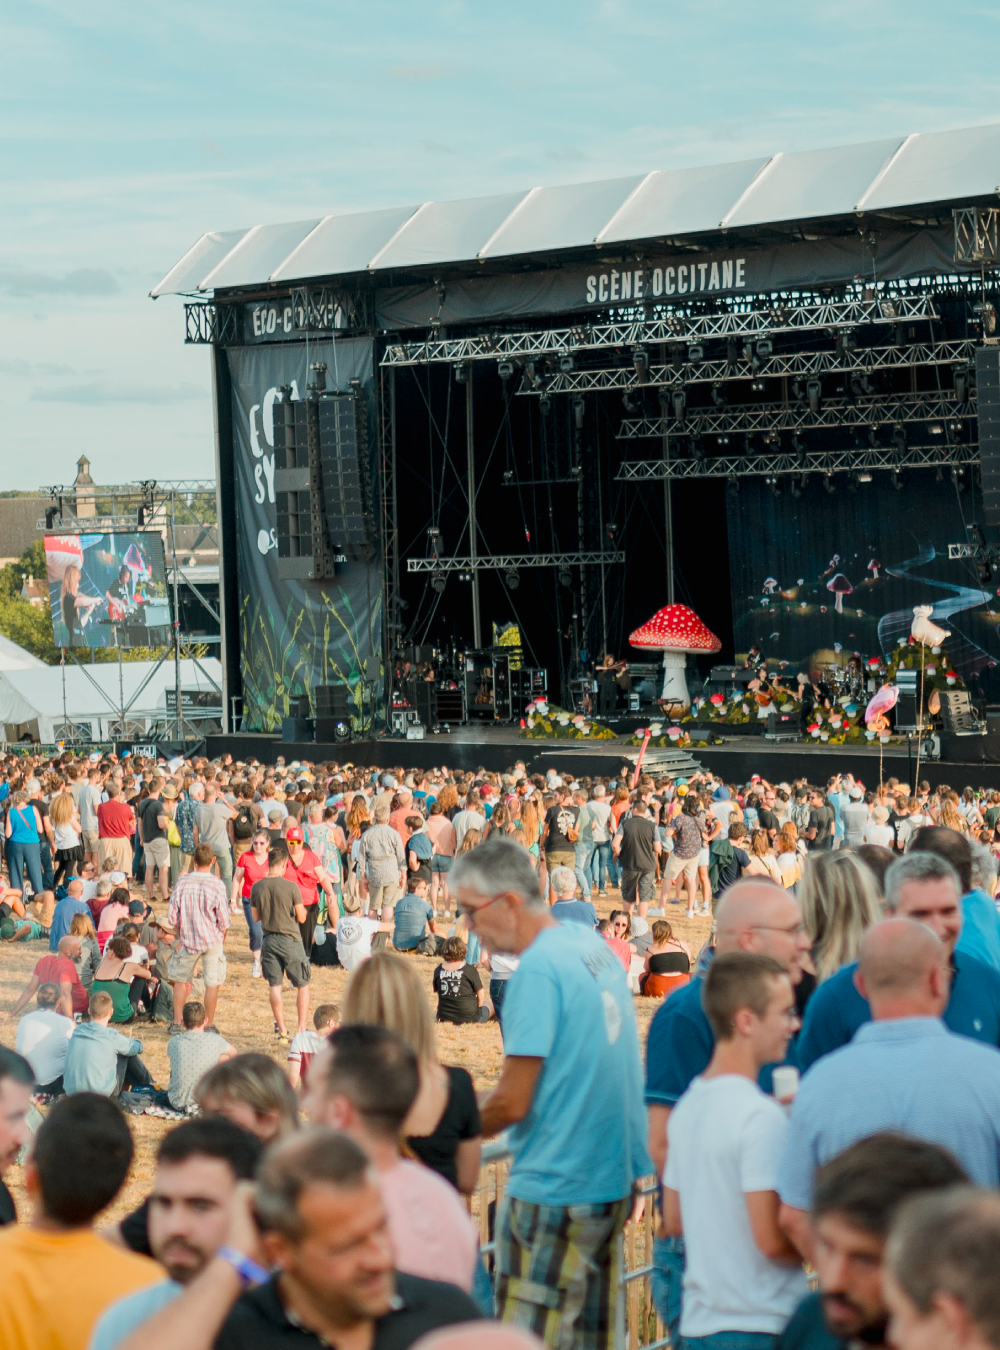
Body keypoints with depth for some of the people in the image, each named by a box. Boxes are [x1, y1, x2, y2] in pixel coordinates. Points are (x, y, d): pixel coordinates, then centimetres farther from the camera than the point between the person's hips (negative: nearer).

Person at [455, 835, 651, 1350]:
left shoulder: (537, 970, -19)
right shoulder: (593, 944, 7)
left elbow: (513, 1104, -18)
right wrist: (476, 1102, 15)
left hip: (554, 1187, -9)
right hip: (615, 1175, 9)